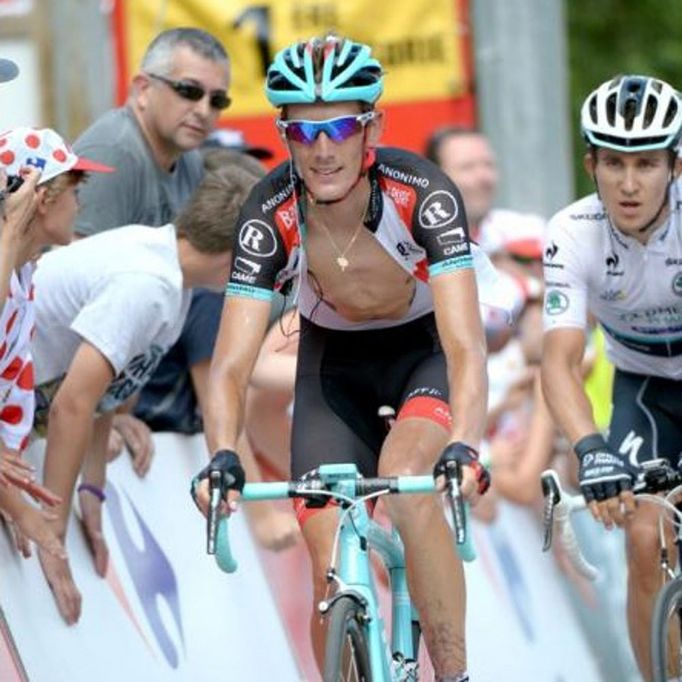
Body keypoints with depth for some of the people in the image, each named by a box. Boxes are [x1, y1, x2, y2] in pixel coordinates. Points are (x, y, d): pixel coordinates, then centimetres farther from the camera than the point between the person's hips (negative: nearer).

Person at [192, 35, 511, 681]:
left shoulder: (422, 193, -32)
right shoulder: (270, 215, -26)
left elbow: (466, 345, -39)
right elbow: (232, 363, -29)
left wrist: (463, 447, -56)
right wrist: (222, 457, -48)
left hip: (427, 348, -2)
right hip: (335, 362, 2)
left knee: (404, 480, -33)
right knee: (332, 574, -12)